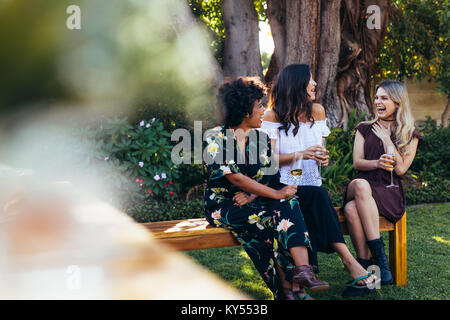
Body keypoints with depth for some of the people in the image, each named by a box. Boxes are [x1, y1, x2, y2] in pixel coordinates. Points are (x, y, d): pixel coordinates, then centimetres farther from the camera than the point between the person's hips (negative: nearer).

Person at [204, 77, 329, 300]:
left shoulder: (261, 138, 10)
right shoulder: (215, 138, -9)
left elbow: (270, 177, 5)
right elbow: (234, 177, -20)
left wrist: (252, 195, -16)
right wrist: (276, 194, -23)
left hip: (254, 201, 5)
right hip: (223, 205, -5)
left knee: (289, 204, -26)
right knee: (272, 216, -29)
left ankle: (302, 269, -39)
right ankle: (288, 287, -24)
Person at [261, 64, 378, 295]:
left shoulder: (316, 111, 14)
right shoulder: (273, 116, -1)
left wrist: (323, 158, -1)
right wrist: (299, 155, -21)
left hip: (312, 186, 4)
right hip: (283, 187, -4)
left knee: (317, 198, -31)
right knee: (317, 197, -33)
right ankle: (349, 262, -36)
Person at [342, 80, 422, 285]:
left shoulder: (410, 136, 13)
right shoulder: (365, 129, 20)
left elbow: (401, 169, -1)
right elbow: (357, 162, 7)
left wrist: (386, 138, 1)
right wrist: (377, 163, -15)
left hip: (389, 193, -2)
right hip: (362, 187, 2)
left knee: (352, 208, -35)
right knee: (359, 184, -38)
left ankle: (364, 264, -33)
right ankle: (379, 258, -37)